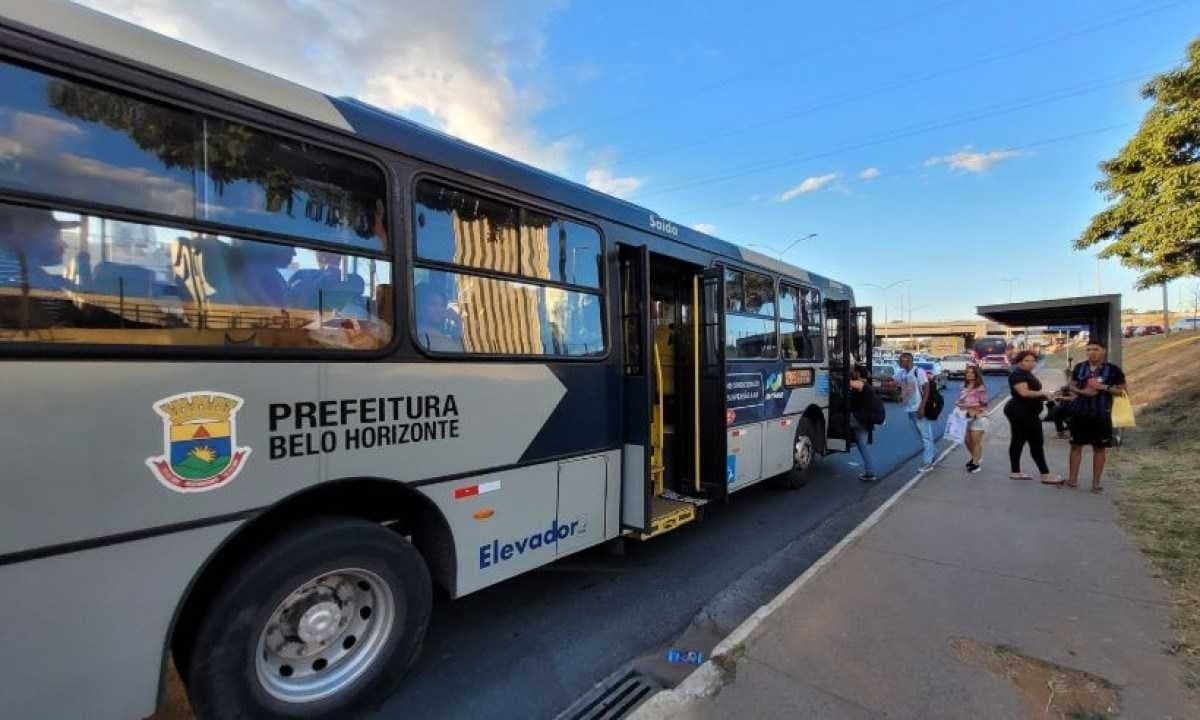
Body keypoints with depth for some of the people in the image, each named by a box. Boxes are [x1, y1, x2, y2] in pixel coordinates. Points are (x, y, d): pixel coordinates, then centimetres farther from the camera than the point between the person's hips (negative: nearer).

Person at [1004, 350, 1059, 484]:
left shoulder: (1028, 374, 17)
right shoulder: (1018, 374, -16)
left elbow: (1032, 391, 21)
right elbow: (1024, 392, -27)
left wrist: (1043, 396, 4)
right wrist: (1043, 393, -14)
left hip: (1024, 413, 11)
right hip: (1022, 413, -11)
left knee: (1018, 441, 11)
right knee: (1037, 443, -7)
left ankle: (1015, 472, 15)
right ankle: (1045, 475, -2)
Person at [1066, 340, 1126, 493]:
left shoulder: (1112, 369, -2)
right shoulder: (1079, 367, 4)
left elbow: (1121, 390, 0)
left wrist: (1104, 387, -17)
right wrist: (1081, 391, -9)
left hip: (1101, 414, -2)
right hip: (1079, 412, 2)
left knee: (1100, 447, 5)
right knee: (1076, 444, 7)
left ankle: (1096, 482, 14)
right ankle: (1073, 478, 16)